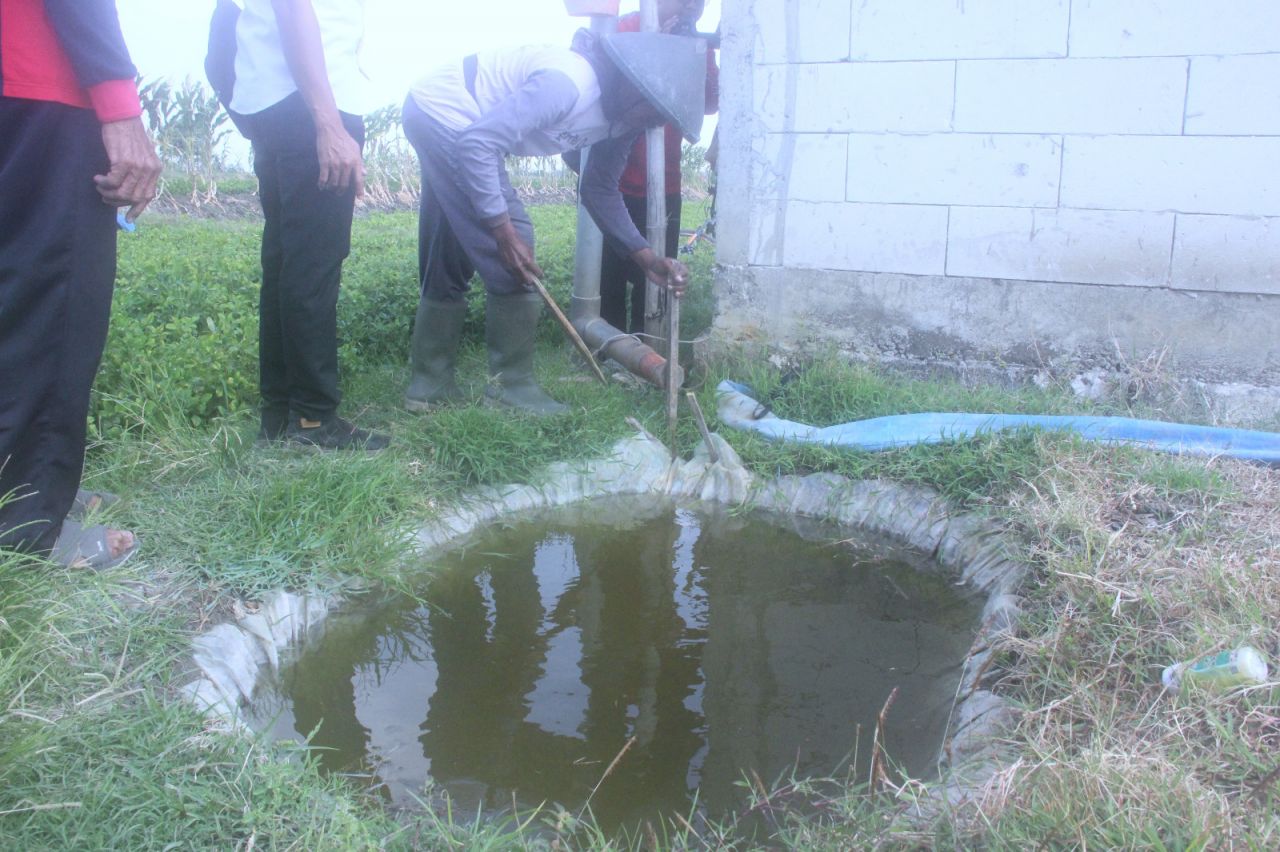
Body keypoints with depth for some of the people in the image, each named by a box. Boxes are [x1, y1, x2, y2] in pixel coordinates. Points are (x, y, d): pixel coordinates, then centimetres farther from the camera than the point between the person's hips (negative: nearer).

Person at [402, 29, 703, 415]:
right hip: (443, 113, -10)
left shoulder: (621, 116, -1)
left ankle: (429, 382, 21)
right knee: (509, 254, -11)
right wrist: (504, 231, -28)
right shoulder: (568, 82, -30)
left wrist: (647, 257, -4)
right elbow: (479, 143, -30)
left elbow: (600, 190, 6)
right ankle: (512, 384, -1)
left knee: (448, 263, 13)